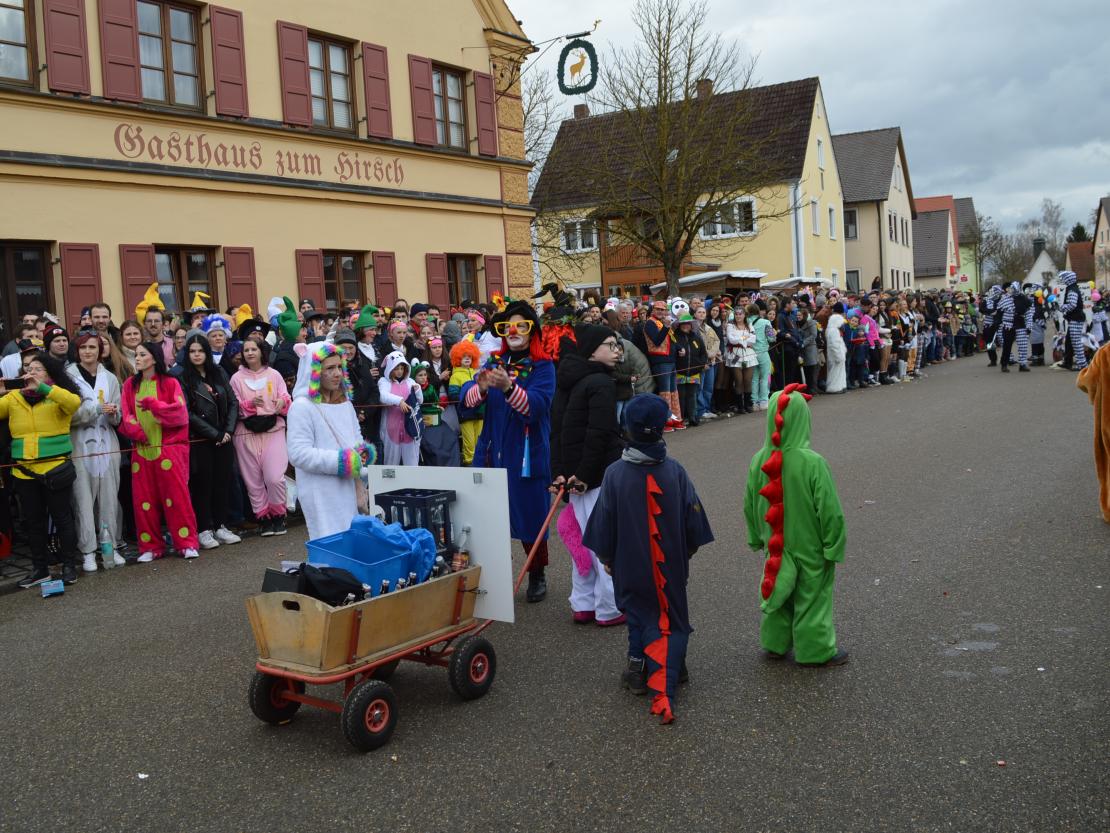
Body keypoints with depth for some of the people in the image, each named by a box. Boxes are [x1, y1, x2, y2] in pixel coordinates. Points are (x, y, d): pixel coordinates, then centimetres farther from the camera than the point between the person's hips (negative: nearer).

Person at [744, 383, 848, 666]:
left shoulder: (759, 460, -11)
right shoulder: (813, 463, -26)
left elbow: (750, 505, 1)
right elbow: (830, 510, -19)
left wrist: (757, 538, 16)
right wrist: (834, 547, -6)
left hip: (776, 545, 4)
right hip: (810, 547, -4)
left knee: (777, 590, 22)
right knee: (811, 597, 14)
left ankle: (775, 644, 37)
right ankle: (814, 650, 29)